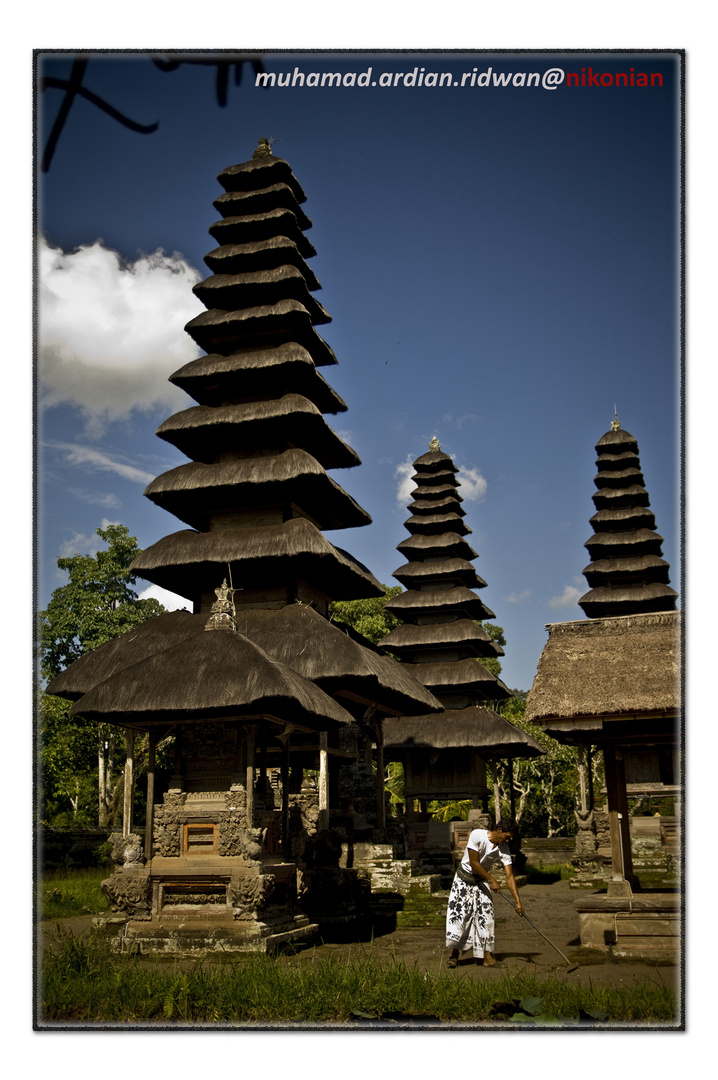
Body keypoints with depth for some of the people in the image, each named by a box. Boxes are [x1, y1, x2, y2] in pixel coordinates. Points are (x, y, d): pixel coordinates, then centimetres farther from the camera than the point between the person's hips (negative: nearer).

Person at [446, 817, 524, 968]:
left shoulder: (504, 849, -15)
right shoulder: (477, 835, -27)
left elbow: (510, 876, -14)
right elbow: (474, 863, -23)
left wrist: (518, 901, -19)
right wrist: (492, 880, -20)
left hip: (482, 881, 3)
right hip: (464, 878, -3)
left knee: (485, 915, -7)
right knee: (457, 913, -6)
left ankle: (485, 955, -2)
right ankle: (455, 953, 5)